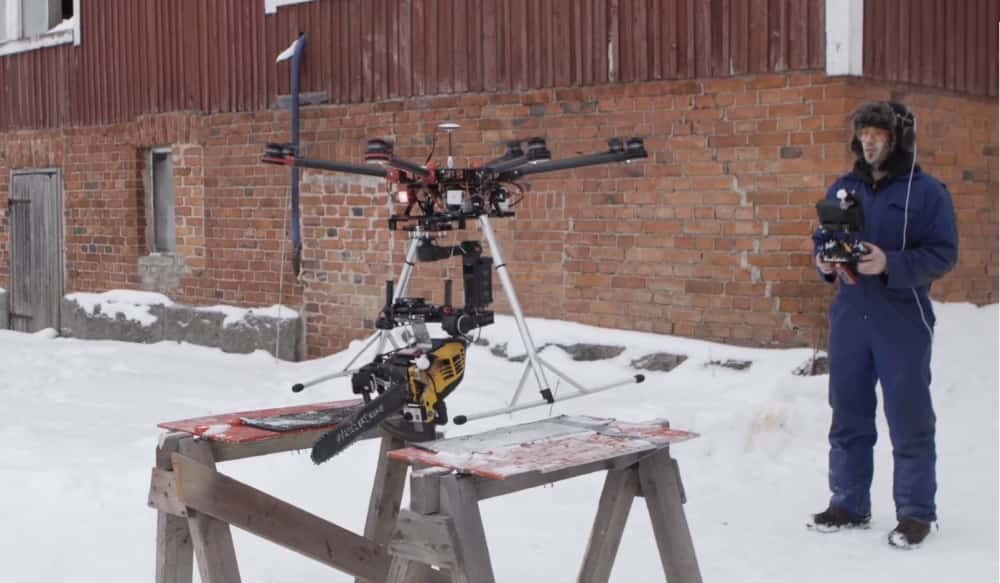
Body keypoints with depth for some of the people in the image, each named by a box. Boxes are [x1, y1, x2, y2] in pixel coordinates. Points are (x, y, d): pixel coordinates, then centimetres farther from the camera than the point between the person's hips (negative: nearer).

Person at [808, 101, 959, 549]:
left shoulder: (926, 191, -5)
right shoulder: (842, 189, 11)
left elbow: (944, 253, -10)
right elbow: (822, 238, 17)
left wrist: (889, 264, -23)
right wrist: (824, 261, -6)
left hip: (903, 323, -5)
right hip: (849, 318, 5)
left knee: (909, 420, 1)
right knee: (848, 415, 11)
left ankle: (916, 512, 12)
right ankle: (849, 504, 23)